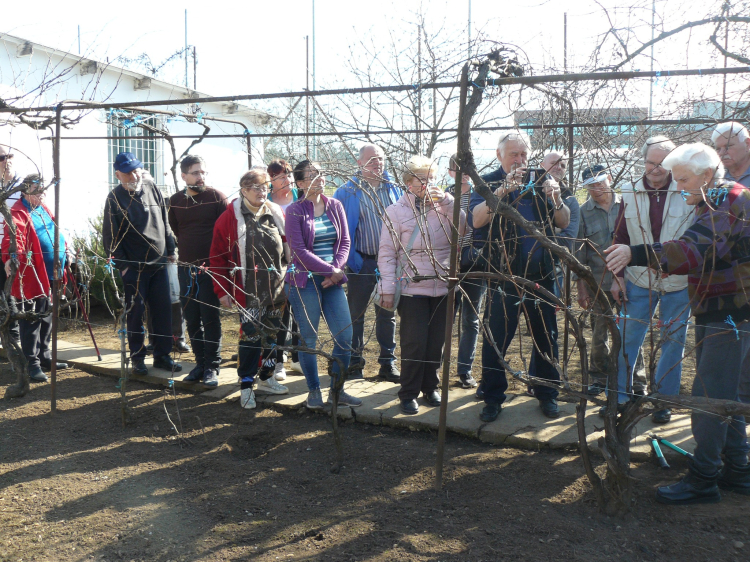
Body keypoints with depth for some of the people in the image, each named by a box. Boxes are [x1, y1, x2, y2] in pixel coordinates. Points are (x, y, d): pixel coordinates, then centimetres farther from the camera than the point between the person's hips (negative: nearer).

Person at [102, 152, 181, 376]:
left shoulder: (151, 188, 7)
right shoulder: (115, 199, -6)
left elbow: (165, 222, 16)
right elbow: (110, 237, -5)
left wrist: (171, 250, 15)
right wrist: (122, 265, -9)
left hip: (159, 263, 4)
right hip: (134, 267, -4)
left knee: (164, 310, 6)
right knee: (135, 313, 2)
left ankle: (162, 355, 17)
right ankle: (137, 358, 14)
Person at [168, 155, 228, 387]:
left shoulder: (216, 197, -3)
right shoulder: (175, 201, 10)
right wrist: (185, 253, 15)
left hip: (210, 267, -4)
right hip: (186, 268, 5)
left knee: (210, 318, -2)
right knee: (192, 319, 9)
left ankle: (212, 367, 7)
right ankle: (200, 363, 20)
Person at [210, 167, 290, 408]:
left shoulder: (277, 214, 8)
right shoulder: (230, 218, -4)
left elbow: (289, 248, 13)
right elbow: (218, 256, -3)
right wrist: (222, 290, -6)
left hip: (277, 289, 5)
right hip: (249, 291, -4)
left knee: (272, 333, 12)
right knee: (251, 336, -5)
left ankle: (266, 378, 28)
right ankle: (246, 386, 8)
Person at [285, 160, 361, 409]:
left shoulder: (335, 206, 8)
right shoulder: (294, 211, -5)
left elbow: (345, 242, 7)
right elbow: (299, 250, -10)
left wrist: (335, 269, -9)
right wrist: (329, 270, -13)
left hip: (332, 280, 4)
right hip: (304, 280, -4)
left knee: (345, 335, 0)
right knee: (309, 337, 3)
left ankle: (336, 390, 15)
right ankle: (314, 391, 19)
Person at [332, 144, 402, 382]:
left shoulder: (394, 189, 8)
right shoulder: (347, 192, -2)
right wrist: (351, 259, -13)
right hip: (363, 262, -3)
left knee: (387, 313, 10)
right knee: (356, 313, 5)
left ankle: (388, 362, 19)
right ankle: (354, 361, 17)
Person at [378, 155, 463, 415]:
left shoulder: (443, 206, 7)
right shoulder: (396, 211, 0)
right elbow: (387, 253, -2)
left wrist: (447, 201, -15)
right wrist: (388, 289, -7)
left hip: (442, 288, 3)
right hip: (412, 289, -3)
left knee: (436, 342, 10)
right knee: (414, 343, -1)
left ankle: (430, 387, 28)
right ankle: (409, 394, 13)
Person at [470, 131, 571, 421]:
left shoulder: (540, 181, 8)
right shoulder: (489, 183, -2)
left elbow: (564, 222, 4)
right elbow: (476, 219, -21)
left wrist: (556, 198, -16)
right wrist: (504, 189, -30)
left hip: (541, 274, 3)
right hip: (504, 275, -3)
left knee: (546, 337, 11)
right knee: (496, 338, 3)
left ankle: (547, 394, 26)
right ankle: (493, 398, 17)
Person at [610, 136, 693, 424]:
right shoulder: (630, 193, 2)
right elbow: (620, 238, 8)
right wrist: (617, 275, 4)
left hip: (679, 283, -1)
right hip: (638, 281, 2)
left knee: (673, 342, 9)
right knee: (627, 340, 4)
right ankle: (620, 395, 21)